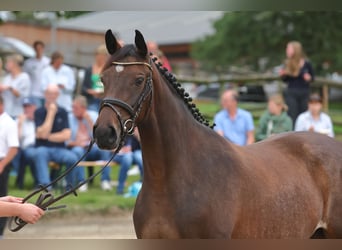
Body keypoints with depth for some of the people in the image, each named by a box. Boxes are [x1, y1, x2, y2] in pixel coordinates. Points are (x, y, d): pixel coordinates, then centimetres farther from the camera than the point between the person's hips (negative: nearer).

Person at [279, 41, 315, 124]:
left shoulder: (306, 63, -5)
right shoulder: (288, 63, 2)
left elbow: (312, 77, 7)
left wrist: (309, 78, -14)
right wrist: (283, 75, -7)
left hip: (304, 93, -1)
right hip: (291, 93, 1)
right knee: (292, 117, -6)